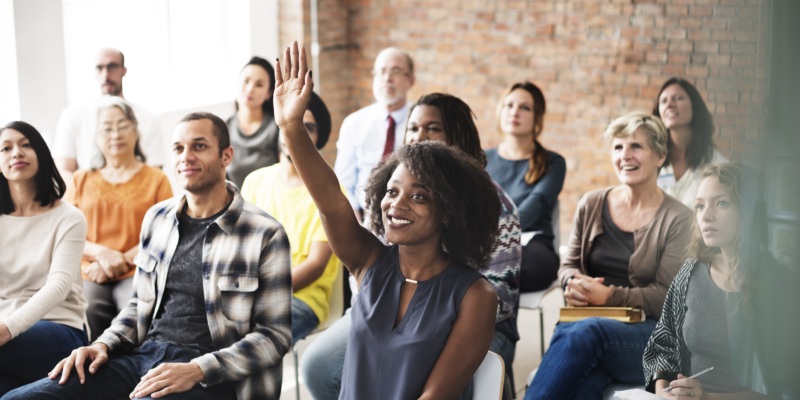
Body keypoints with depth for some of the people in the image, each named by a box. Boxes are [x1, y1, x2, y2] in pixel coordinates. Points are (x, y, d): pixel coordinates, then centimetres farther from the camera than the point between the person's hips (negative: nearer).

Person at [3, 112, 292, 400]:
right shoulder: (157, 218, 13)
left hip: (208, 375, -6)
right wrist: (104, 344, 3)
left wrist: (196, 370, -18)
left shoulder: (265, 235, -6)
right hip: (143, 355, 6)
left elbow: (274, 335, -7)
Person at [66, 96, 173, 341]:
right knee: (87, 312, -30)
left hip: (137, 274, -1)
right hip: (90, 275, 1)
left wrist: (122, 261, -9)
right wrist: (101, 253, -7)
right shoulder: (81, 180, 19)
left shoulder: (155, 179, 11)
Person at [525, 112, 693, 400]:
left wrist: (608, 295, -14)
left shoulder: (677, 219, 1)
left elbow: (665, 297, -4)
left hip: (648, 333, -2)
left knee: (583, 333, -38)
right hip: (587, 321, 2)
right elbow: (569, 265, 20)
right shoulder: (591, 205, 13)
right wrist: (574, 283, -4)